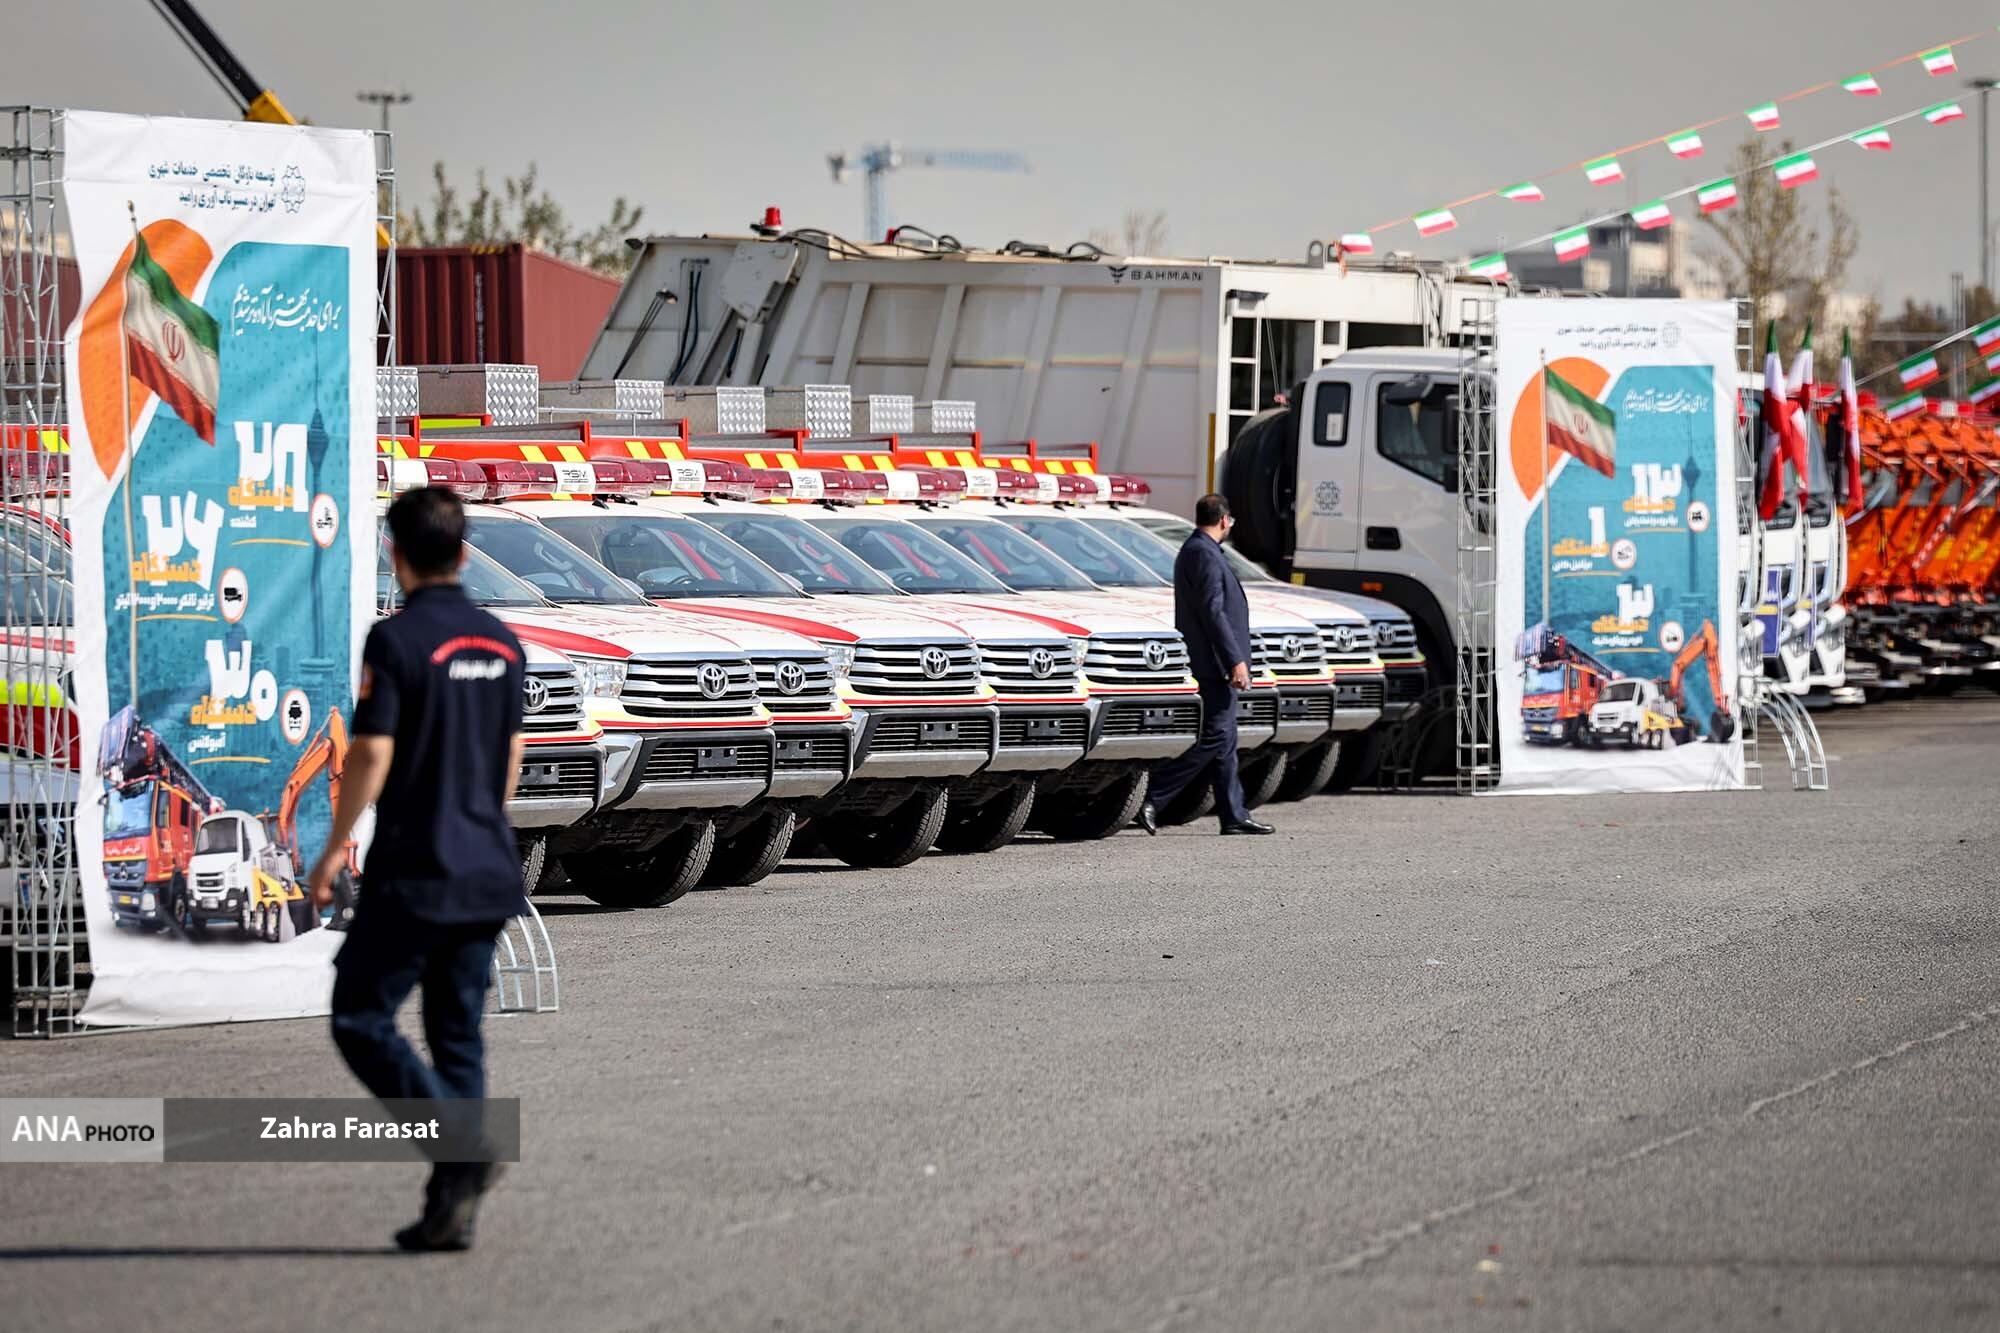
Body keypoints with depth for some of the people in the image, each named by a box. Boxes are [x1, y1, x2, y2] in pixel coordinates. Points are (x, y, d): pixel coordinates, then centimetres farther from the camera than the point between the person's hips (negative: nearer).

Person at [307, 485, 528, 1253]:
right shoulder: (501, 644, 9)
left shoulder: (397, 640, -12)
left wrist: (334, 850, -5)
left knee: (361, 1020, 2)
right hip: (487, 873, 7)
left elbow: (372, 757, -15)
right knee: (458, 1035, 11)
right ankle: (452, 1206, 7)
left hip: (413, 875, -7)